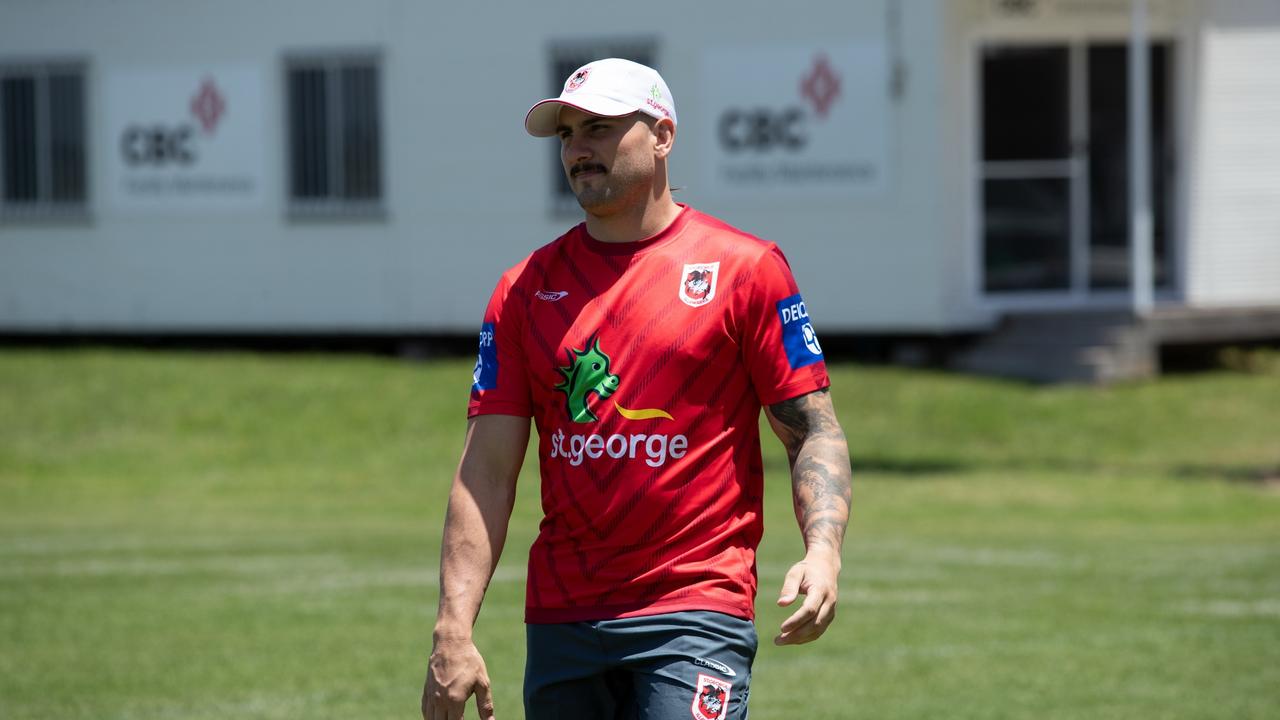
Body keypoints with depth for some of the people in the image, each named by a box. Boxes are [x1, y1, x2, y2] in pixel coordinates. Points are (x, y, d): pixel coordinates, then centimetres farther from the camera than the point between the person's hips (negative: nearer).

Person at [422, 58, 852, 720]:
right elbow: (487, 471, 6)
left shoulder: (745, 268, 2)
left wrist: (823, 553, -17)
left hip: (696, 613, -4)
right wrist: (453, 630, -3)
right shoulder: (526, 288, 10)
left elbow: (812, 430, 1)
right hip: (560, 621, 4)